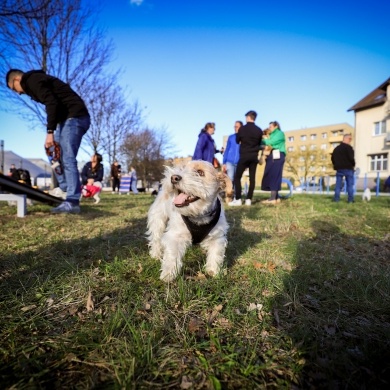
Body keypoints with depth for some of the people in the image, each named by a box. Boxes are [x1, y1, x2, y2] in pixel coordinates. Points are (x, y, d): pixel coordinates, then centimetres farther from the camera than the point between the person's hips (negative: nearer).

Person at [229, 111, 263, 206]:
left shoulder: (242, 128, -5)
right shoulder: (259, 130, 4)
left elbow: (237, 141, 8)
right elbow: (259, 143, 16)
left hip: (244, 156, -3)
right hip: (254, 156, 4)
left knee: (237, 177, 1)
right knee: (252, 178, 5)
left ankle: (238, 199, -6)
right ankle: (248, 199, 4)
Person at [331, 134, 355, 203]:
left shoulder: (336, 148, 12)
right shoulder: (348, 147, -9)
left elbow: (333, 158, 14)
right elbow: (351, 158, -15)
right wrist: (353, 165, 0)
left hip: (339, 168, 5)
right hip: (348, 168, -5)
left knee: (338, 184, 4)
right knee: (350, 184, 1)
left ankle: (336, 198, -1)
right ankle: (350, 199, 1)